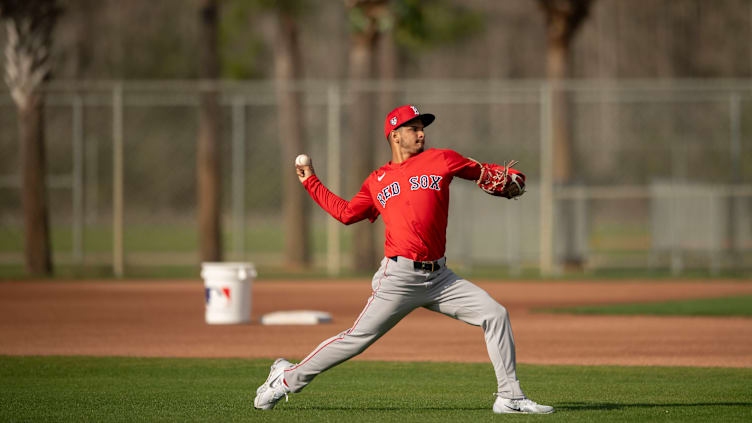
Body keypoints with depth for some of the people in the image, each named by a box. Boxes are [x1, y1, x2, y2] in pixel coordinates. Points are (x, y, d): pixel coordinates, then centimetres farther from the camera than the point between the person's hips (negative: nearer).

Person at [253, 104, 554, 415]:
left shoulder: (440, 160, 10)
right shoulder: (377, 181, 11)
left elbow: (481, 171, 13)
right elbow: (345, 212, 18)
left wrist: (510, 178, -8)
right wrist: (311, 182, 21)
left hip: (439, 277, 2)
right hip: (399, 278, -2)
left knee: (495, 314, -8)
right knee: (358, 338, -5)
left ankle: (510, 398, -1)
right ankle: (287, 379, 10)